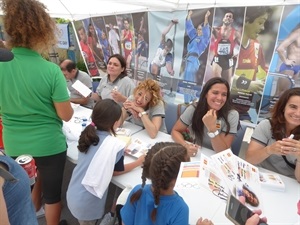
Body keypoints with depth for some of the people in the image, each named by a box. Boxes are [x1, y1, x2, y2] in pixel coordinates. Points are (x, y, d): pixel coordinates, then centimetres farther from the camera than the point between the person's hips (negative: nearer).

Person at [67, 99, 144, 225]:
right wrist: (140, 161, 6)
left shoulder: (88, 134, -5)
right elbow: (117, 171, -5)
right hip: (87, 204, -5)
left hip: (72, 195, 5)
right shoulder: (116, 145, -22)